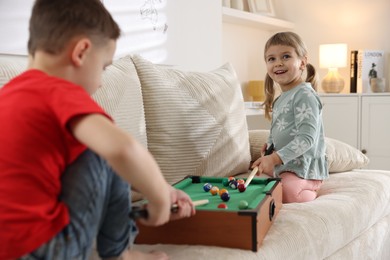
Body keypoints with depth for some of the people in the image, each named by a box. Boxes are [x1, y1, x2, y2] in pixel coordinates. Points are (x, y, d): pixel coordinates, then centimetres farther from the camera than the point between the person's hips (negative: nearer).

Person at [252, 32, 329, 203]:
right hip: (283, 165, 10)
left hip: (303, 168, -10)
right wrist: (270, 144, 6)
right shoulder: (280, 99, 13)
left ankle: (310, 194, -3)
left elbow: (306, 138, -24)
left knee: (286, 192, -34)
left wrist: (274, 158, -29)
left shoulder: (305, 95, -15)